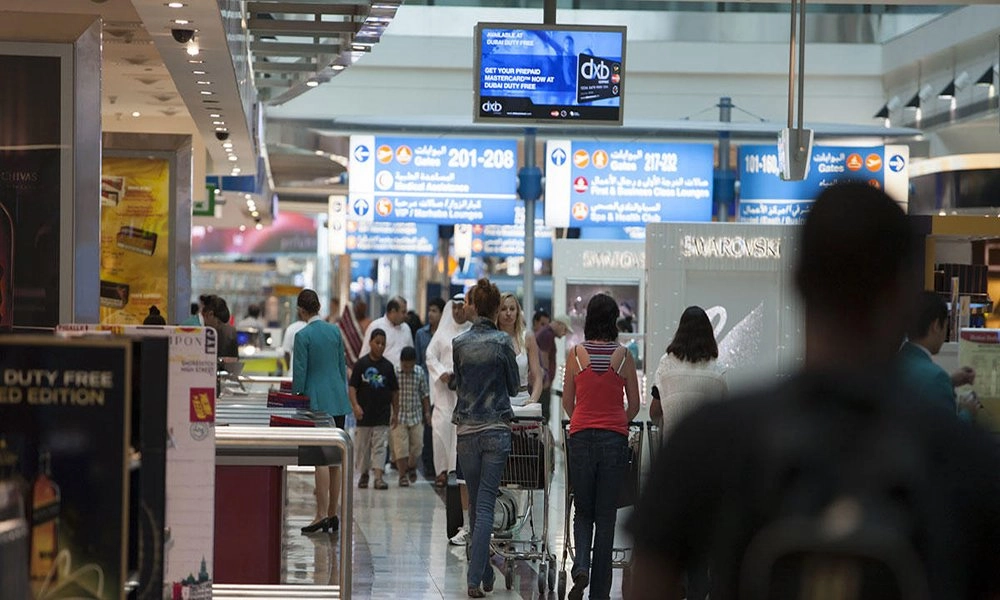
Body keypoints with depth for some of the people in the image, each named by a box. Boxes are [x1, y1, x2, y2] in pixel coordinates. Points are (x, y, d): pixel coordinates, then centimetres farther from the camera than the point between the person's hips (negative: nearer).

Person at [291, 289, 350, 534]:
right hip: (338, 399, 6)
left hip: (318, 401, -6)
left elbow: (300, 372, -9)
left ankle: (322, 514, -9)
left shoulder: (303, 336, -11)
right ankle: (333, 513, 14)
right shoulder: (334, 331, 7)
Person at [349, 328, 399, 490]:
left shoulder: (388, 366, 4)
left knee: (379, 446, -5)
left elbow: (394, 391, 10)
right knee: (363, 446, 10)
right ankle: (364, 474, 24)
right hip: (364, 414, -1)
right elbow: (352, 387, -4)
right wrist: (355, 405, -17)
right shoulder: (361, 364, -3)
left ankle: (378, 477, -9)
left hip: (382, 415, 1)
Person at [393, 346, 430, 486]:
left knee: (417, 444, 7)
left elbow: (424, 394, 9)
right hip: (399, 415, -3)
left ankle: (411, 466, 34)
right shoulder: (394, 373, -10)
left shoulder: (420, 372, 0)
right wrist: (392, 414, -6)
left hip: (416, 415, 3)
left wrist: (427, 412, 8)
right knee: (401, 447, -3)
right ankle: (403, 475, 6)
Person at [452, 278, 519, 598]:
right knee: (485, 505, -3)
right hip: (496, 430, -2)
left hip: (466, 429, 2)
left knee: (475, 504, 14)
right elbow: (514, 386, 4)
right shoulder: (502, 341, -7)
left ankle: (485, 573, 23)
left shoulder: (459, 343, -1)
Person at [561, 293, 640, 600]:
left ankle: (581, 567, -10)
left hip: (581, 437, 0)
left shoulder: (576, 353, -2)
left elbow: (567, 402, 7)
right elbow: (634, 405, 5)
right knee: (606, 515, 7)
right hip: (615, 439, 0)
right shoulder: (623, 355, -2)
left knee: (583, 510, 14)